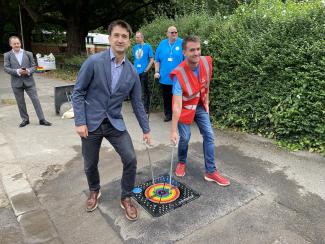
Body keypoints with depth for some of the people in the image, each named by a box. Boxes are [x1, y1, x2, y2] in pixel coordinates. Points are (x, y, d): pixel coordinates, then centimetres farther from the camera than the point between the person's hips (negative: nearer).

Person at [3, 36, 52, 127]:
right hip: (16, 83, 1)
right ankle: (25, 119, 22)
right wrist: (17, 71, -18)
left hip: (29, 81, 0)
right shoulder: (7, 55, 5)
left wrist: (28, 71, -17)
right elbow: (6, 68, -2)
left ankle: (42, 119, 2)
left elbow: (34, 66, 5)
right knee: (20, 102, 9)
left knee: (36, 100, -3)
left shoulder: (28, 54, 6)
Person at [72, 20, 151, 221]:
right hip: (91, 123, -2)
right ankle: (94, 191, 43)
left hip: (115, 122, 2)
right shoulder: (94, 62, -11)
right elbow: (78, 92, -7)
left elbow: (137, 103, 6)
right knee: (90, 164, 11)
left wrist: (146, 129, 8)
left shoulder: (132, 72, 0)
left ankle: (126, 198, 17)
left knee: (131, 159, -8)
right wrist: (80, 122, -13)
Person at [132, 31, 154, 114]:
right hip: (136, 72, 5)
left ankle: (146, 108, 10)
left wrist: (146, 70, -10)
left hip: (143, 72, -5)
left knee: (145, 91, 1)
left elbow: (151, 60, -4)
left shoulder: (148, 47, -4)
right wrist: (134, 68, 10)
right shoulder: (135, 47, 10)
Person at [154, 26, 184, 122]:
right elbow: (157, 60, 11)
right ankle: (168, 114, 27)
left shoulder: (182, 43, -3)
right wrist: (157, 72, 3)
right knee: (166, 98, 14)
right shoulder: (162, 44, 7)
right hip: (164, 77, 4)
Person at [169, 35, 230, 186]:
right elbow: (177, 105, -36)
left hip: (200, 106, 5)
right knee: (185, 138, 1)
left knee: (209, 136, 1)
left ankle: (211, 171, 11)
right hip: (185, 108, -5)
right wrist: (173, 130, -35)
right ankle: (182, 163, 33)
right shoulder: (179, 74, -32)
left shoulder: (206, 62, -16)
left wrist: (206, 102, 11)